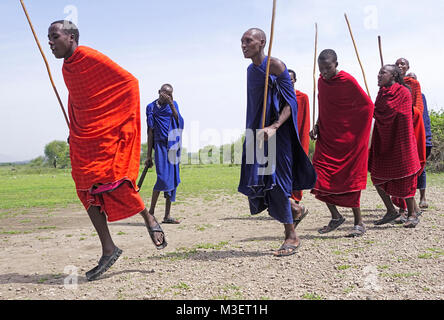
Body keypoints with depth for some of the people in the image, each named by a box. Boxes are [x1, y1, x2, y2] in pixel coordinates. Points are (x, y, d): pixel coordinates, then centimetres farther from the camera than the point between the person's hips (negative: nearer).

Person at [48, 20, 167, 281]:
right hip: (83, 138, 8)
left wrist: (126, 122, -14)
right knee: (88, 190, 2)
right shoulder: (67, 68, 13)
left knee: (113, 183, -15)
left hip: (108, 133, -8)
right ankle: (108, 250, 8)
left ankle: (149, 219, 13)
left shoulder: (92, 58, -11)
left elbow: (129, 81, -12)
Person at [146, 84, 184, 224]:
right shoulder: (152, 108, 4)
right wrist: (149, 155, -1)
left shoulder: (173, 105, 10)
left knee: (173, 179, 3)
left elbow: (178, 122, -8)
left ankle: (167, 215, 10)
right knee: (163, 177, -17)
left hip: (173, 147, 4)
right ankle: (151, 212, -6)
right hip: (160, 145, -4)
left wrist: (171, 104, -18)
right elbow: (150, 132, 3)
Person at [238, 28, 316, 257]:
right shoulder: (250, 70, 14)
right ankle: (294, 209, 29)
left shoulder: (275, 65, -10)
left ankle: (291, 236, 4)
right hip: (256, 132, 7)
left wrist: (274, 127, -28)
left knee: (275, 180, -8)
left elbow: (291, 102, -15)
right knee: (256, 182, 5)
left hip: (276, 134, -7)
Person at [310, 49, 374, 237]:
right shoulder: (321, 81, 8)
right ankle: (335, 217, 15)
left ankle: (359, 223, 11)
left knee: (349, 180, -2)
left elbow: (367, 105, -7)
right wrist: (317, 126, 7)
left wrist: (354, 130, -8)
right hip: (326, 137, 6)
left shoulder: (348, 81, -12)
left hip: (347, 139, -6)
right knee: (319, 178, -3)